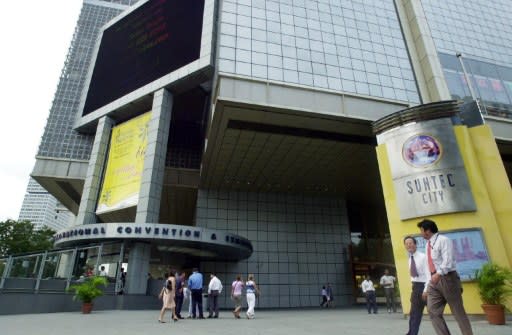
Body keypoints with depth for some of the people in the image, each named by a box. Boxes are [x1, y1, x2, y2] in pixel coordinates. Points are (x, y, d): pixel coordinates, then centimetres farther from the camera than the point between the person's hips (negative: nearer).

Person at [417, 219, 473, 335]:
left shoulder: (443, 240, -8)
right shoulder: (428, 244, 17)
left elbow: (447, 260, -22)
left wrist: (439, 274, -34)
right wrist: (432, 276, 17)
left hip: (447, 278, -8)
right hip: (435, 280, 8)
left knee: (458, 311, 2)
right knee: (433, 310, 1)